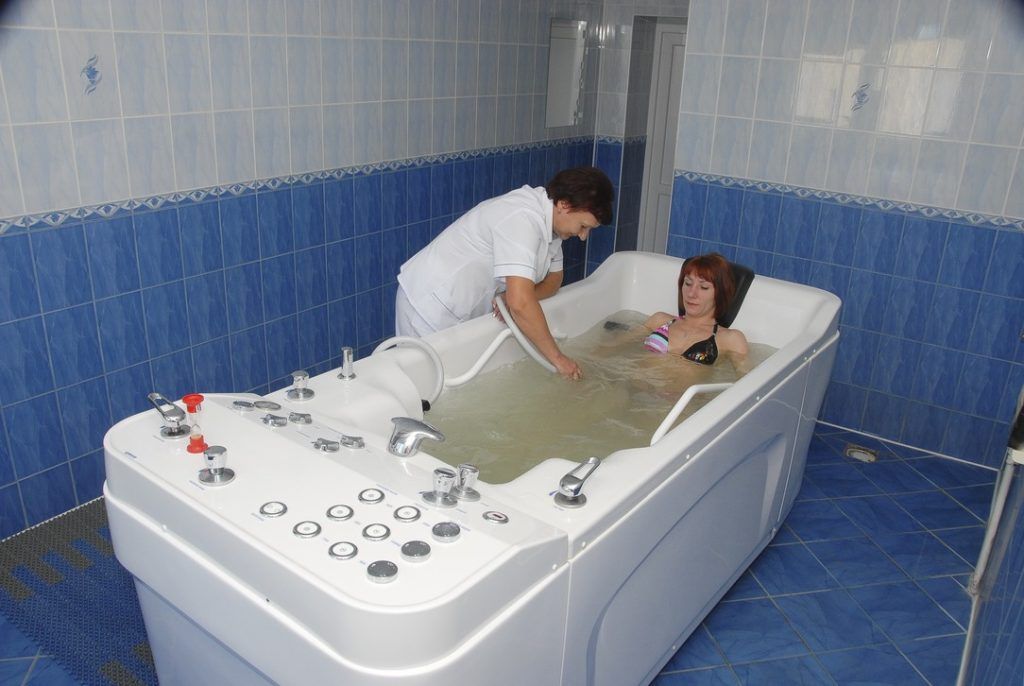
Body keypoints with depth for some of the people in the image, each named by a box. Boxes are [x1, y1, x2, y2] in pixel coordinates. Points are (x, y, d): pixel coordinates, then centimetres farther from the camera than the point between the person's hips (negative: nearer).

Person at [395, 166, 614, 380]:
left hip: (464, 308, 9)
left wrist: (514, 298, -15)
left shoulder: (549, 218, 0)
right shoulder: (523, 218, -30)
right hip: (430, 304, -9)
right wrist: (557, 358, -28)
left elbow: (554, 278, 7)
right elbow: (520, 303, -37)